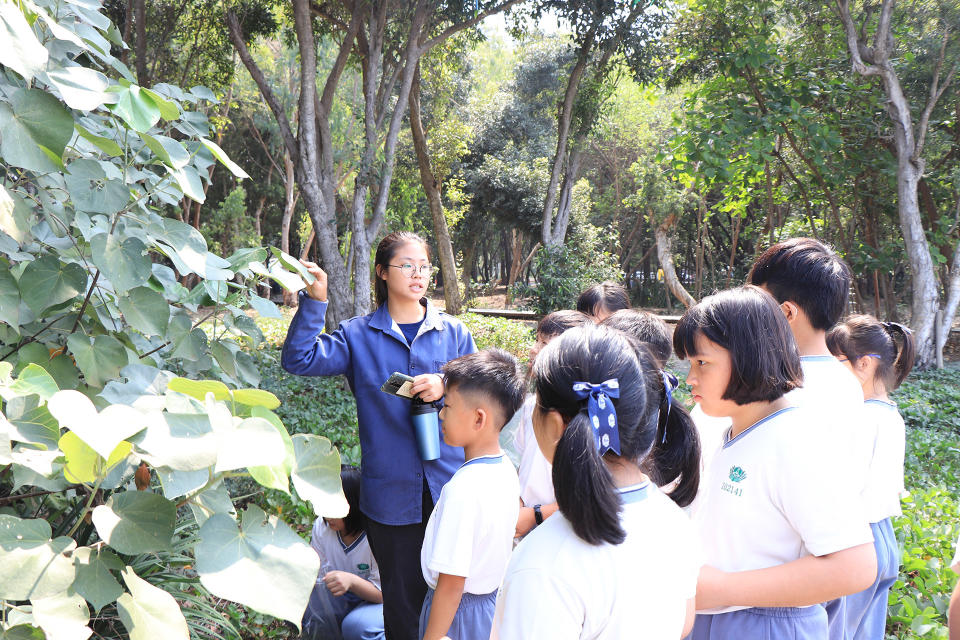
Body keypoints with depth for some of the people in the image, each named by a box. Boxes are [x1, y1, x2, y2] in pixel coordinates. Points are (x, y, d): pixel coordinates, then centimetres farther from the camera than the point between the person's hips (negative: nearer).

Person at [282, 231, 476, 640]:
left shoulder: (453, 332, 6)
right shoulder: (358, 335, 2)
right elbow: (299, 359, -9)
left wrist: (445, 386, -16)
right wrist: (314, 302, -17)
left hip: (449, 486, 1)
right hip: (391, 494, -1)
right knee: (401, 596, 11)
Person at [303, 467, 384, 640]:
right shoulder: (321, 527, -7)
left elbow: (383, 593, -21)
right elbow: (319, 574, -1)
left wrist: (351, 581, -40)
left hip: (376, 602, -5)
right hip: (342, 600, 6)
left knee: (356, 625, -36)